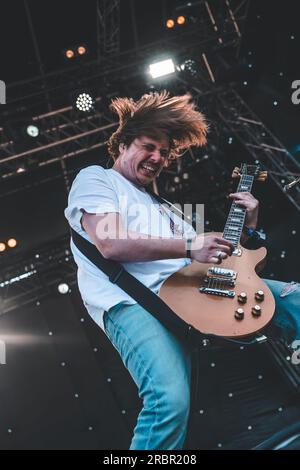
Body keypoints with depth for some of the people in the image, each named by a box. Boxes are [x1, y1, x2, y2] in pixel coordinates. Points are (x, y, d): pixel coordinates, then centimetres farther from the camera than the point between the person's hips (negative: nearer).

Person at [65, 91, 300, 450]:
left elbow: (215, 258, 27)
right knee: (171, 400, -33)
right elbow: (112, 245, -9)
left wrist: (247, 224, 14)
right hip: (133, 300, -6)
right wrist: (189, 246, -11)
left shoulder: (159, 206, 33)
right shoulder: (95, 178, 12)